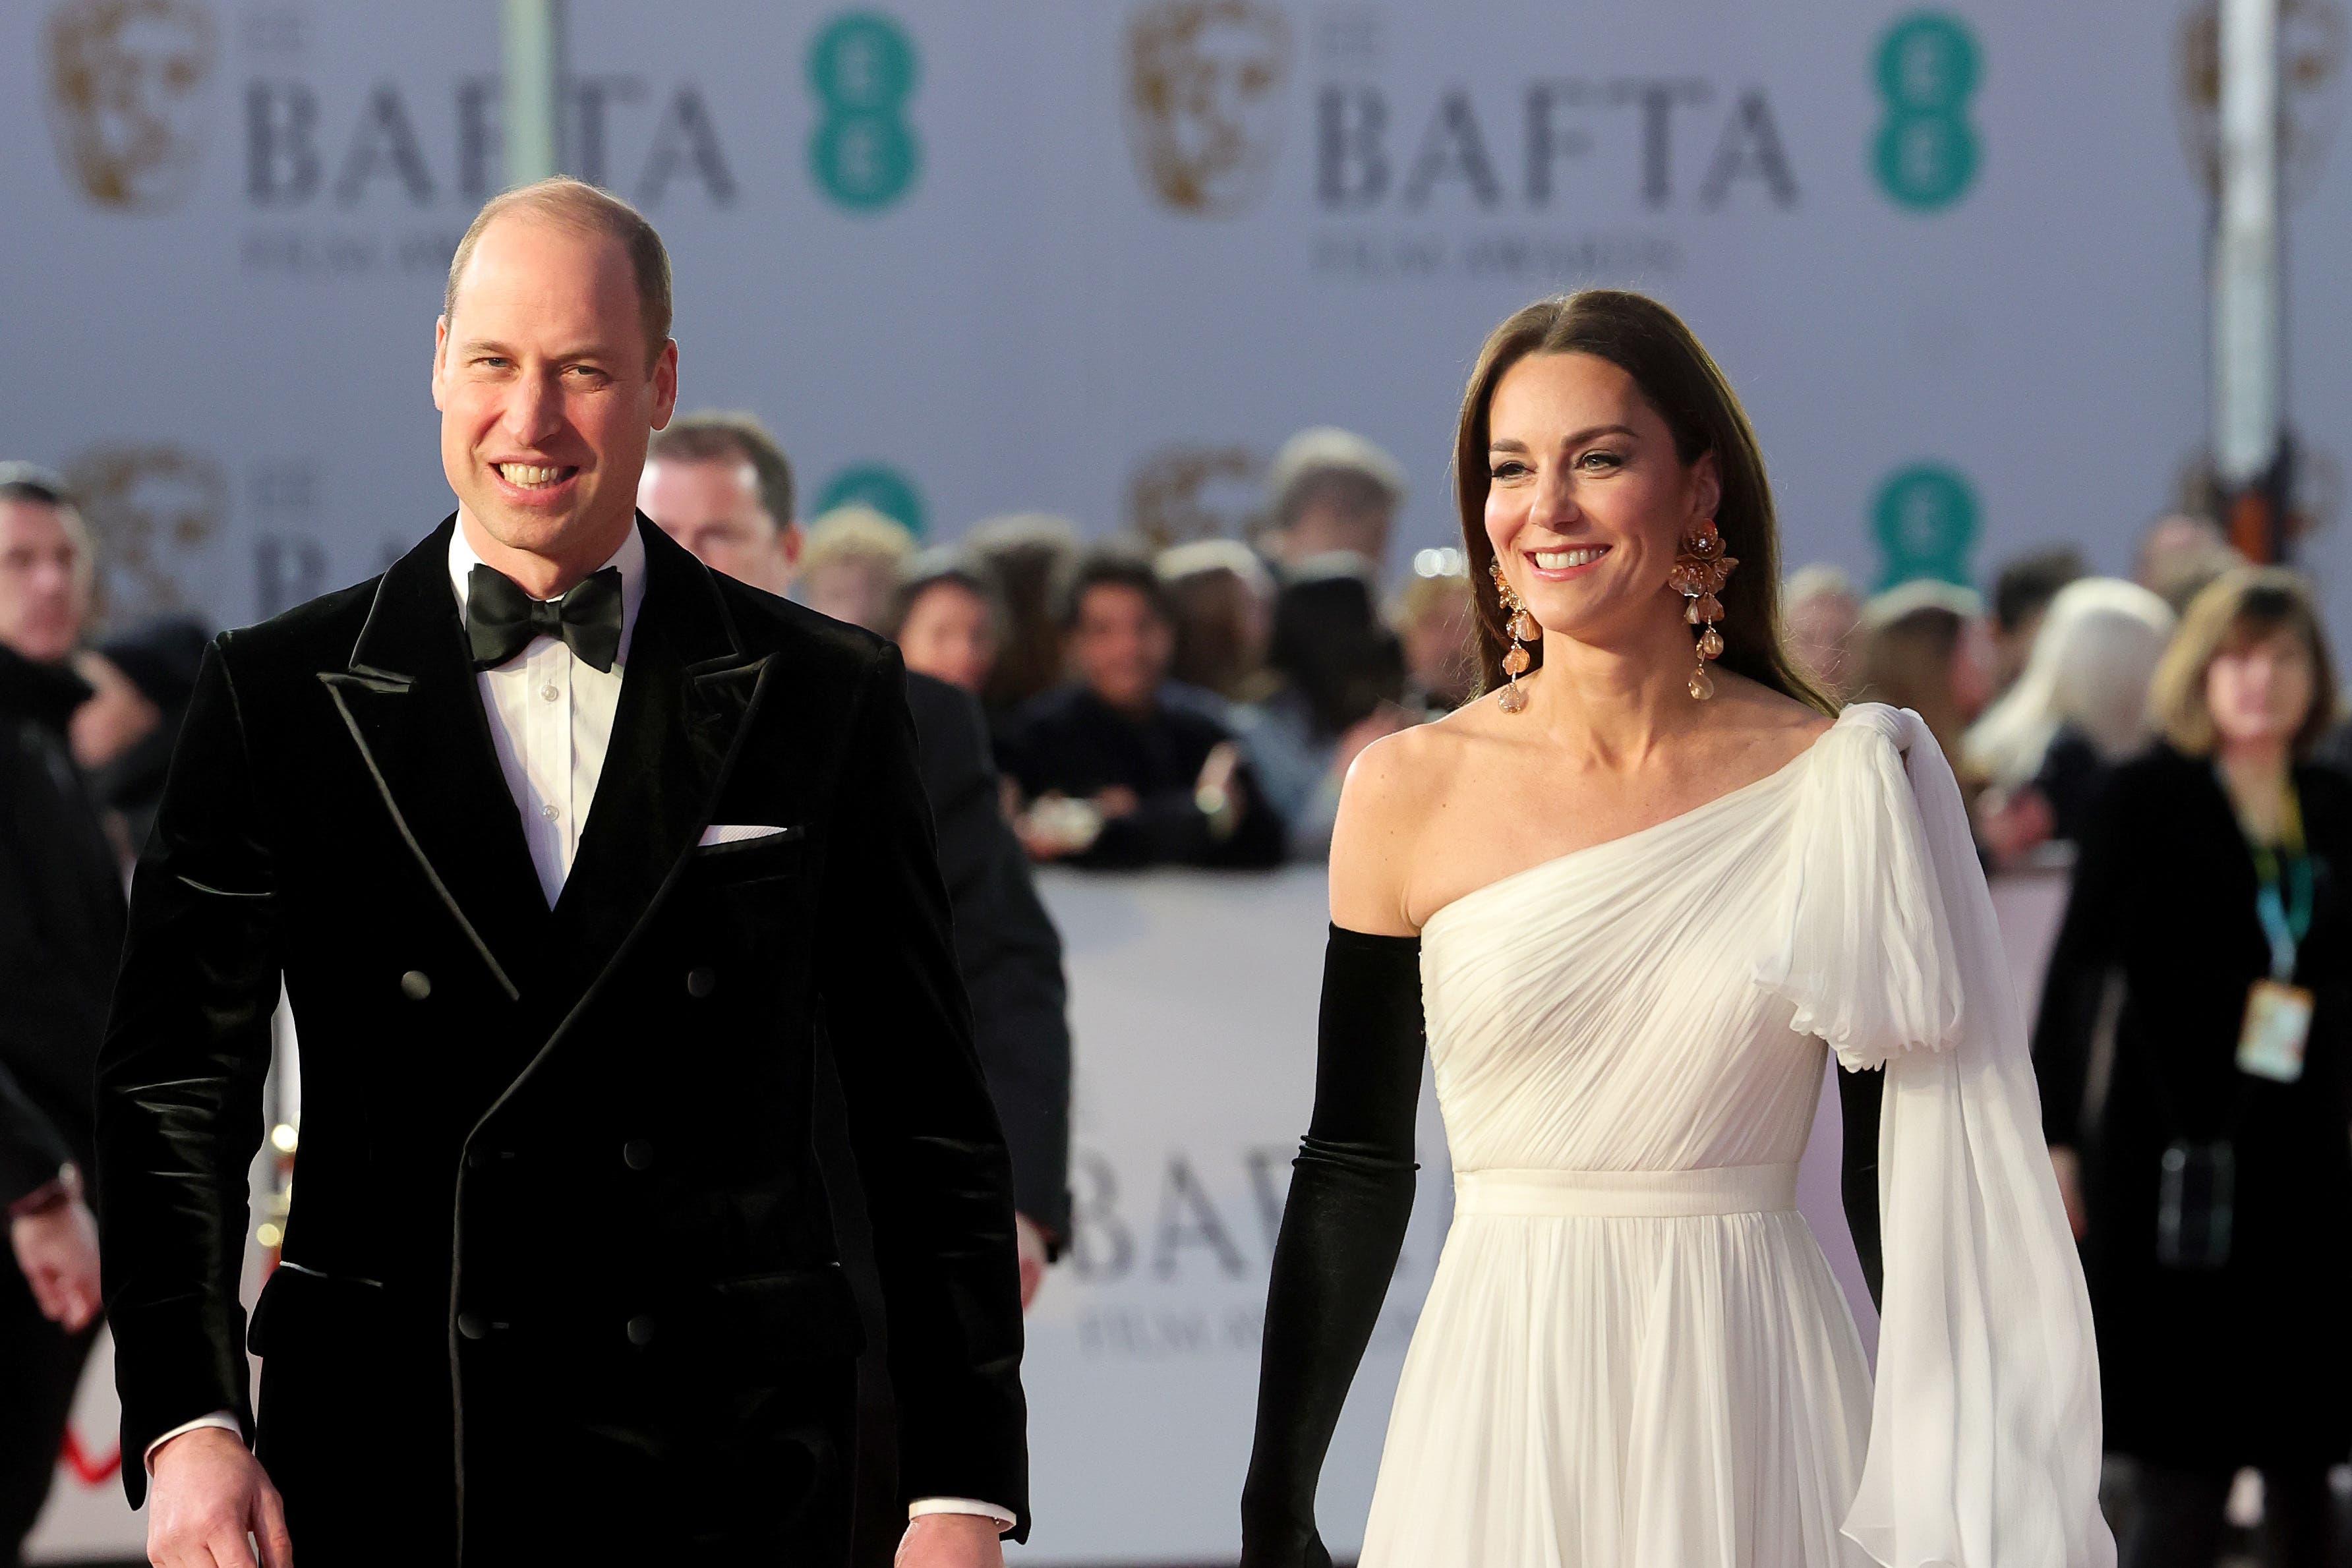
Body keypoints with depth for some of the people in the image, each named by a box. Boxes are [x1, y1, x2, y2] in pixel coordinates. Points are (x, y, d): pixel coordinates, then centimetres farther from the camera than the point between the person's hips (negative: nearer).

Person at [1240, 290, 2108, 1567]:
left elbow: (1950, 1167, -2)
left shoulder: (1845, 782, -2)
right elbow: (1355, 1164, 3)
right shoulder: (1411, 790, -1)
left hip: (1754, 1402, 0)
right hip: (1503, 1400, 0)